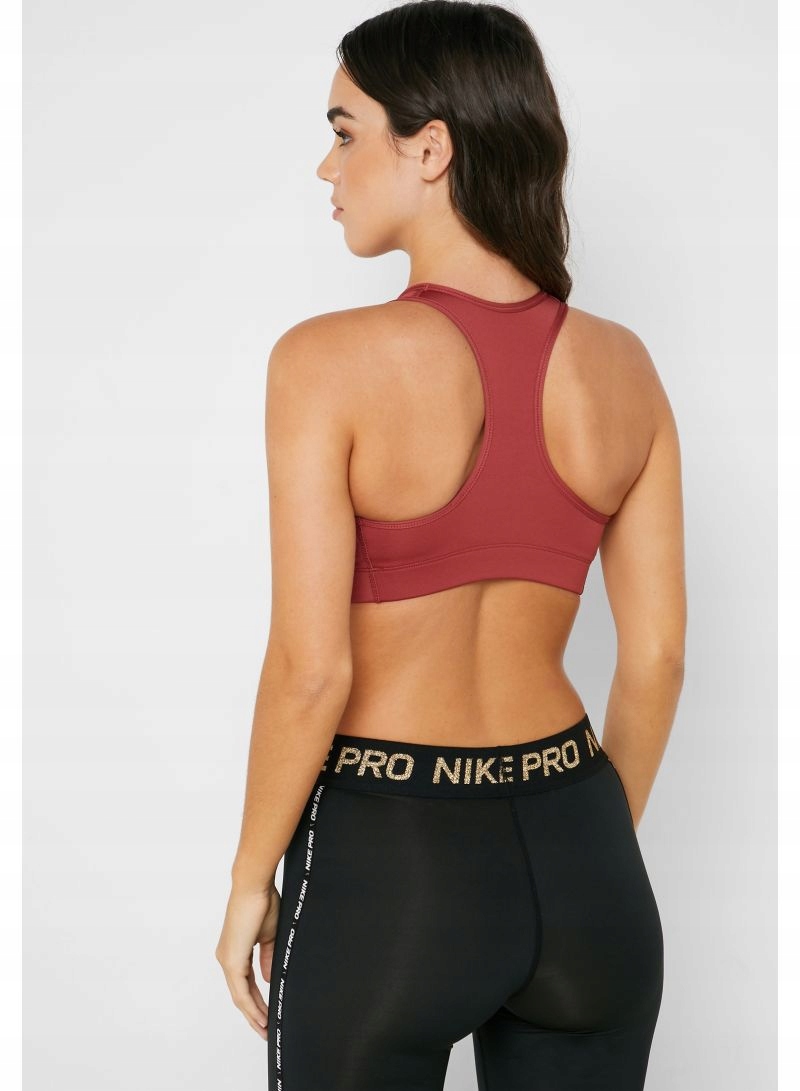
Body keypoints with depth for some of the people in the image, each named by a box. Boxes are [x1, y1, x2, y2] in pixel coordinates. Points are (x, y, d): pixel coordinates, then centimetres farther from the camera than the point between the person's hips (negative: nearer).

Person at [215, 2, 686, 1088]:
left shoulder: (331, 360, -16)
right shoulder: (622, 366, -2)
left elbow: (310, 669, -17)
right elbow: (657, 655, 2)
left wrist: (250, 881, -2)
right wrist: (592, 853, 15)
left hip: (387, 867, -4)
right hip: (577, 859, 4)